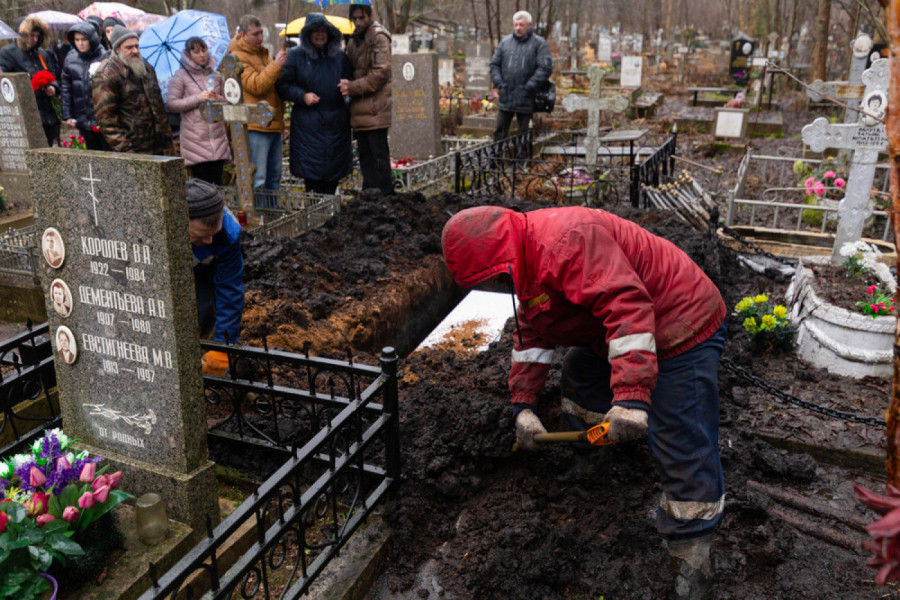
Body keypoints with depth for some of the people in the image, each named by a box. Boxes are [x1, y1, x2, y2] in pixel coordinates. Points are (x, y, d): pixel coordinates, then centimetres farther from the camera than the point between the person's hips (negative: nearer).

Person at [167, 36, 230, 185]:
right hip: (195, 138, -4)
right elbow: (171, 104, -3)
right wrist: (198, 98, -10)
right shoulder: (180, 76, 3)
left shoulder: (215, 75, 16)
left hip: (217, 137, 4)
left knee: (217, 182, 2)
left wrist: (217, 99, -2)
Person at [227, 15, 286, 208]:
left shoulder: (262, 53, 20)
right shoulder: (238, 57, -7)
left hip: (273, 125, 9)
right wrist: (276, 65, -23)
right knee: (257, 179, -8)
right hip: (255, 127, -9)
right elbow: (256, 86, -20)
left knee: (274, 176, 14)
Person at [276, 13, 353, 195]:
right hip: (308, 123, -3)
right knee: (311, 167, -4)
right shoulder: (295, 55, 2)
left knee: (334, 167, 6)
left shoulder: (340, 56, 12)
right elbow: (282, 84, 0)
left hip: (336, 121, 3)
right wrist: (302, 95, -13)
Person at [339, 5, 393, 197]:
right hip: (360, 110, 9)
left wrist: (353, 87, -16)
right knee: (365, 155, 12)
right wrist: (347, 84, 6)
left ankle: (384, 195, -2)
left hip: (374, 109, -9)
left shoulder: (379, 37, -7)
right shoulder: (354, 40, 20)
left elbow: (381, 72, -16)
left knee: (378, 155, -7)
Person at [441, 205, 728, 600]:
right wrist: (523, 405, 5)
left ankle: (692, 563, 3)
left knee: (685, 452, -10)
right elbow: (530, 337, 10)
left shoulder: (568, 239, -30)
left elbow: (627, 303, -38)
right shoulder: (529, 266, 5)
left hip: (682, 329, -11)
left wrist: (630, 396, -43)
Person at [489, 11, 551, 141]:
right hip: (505, 98, 3)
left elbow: (545, 68, -8)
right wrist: (499, 83, -2)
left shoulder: (539, 43, -1)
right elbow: (494, 64, 13)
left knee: (525, 133, 5)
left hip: (525, 100, -3)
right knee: (499, 131, 7)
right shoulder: (505, 42, 10)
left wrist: (529, 87, -14)